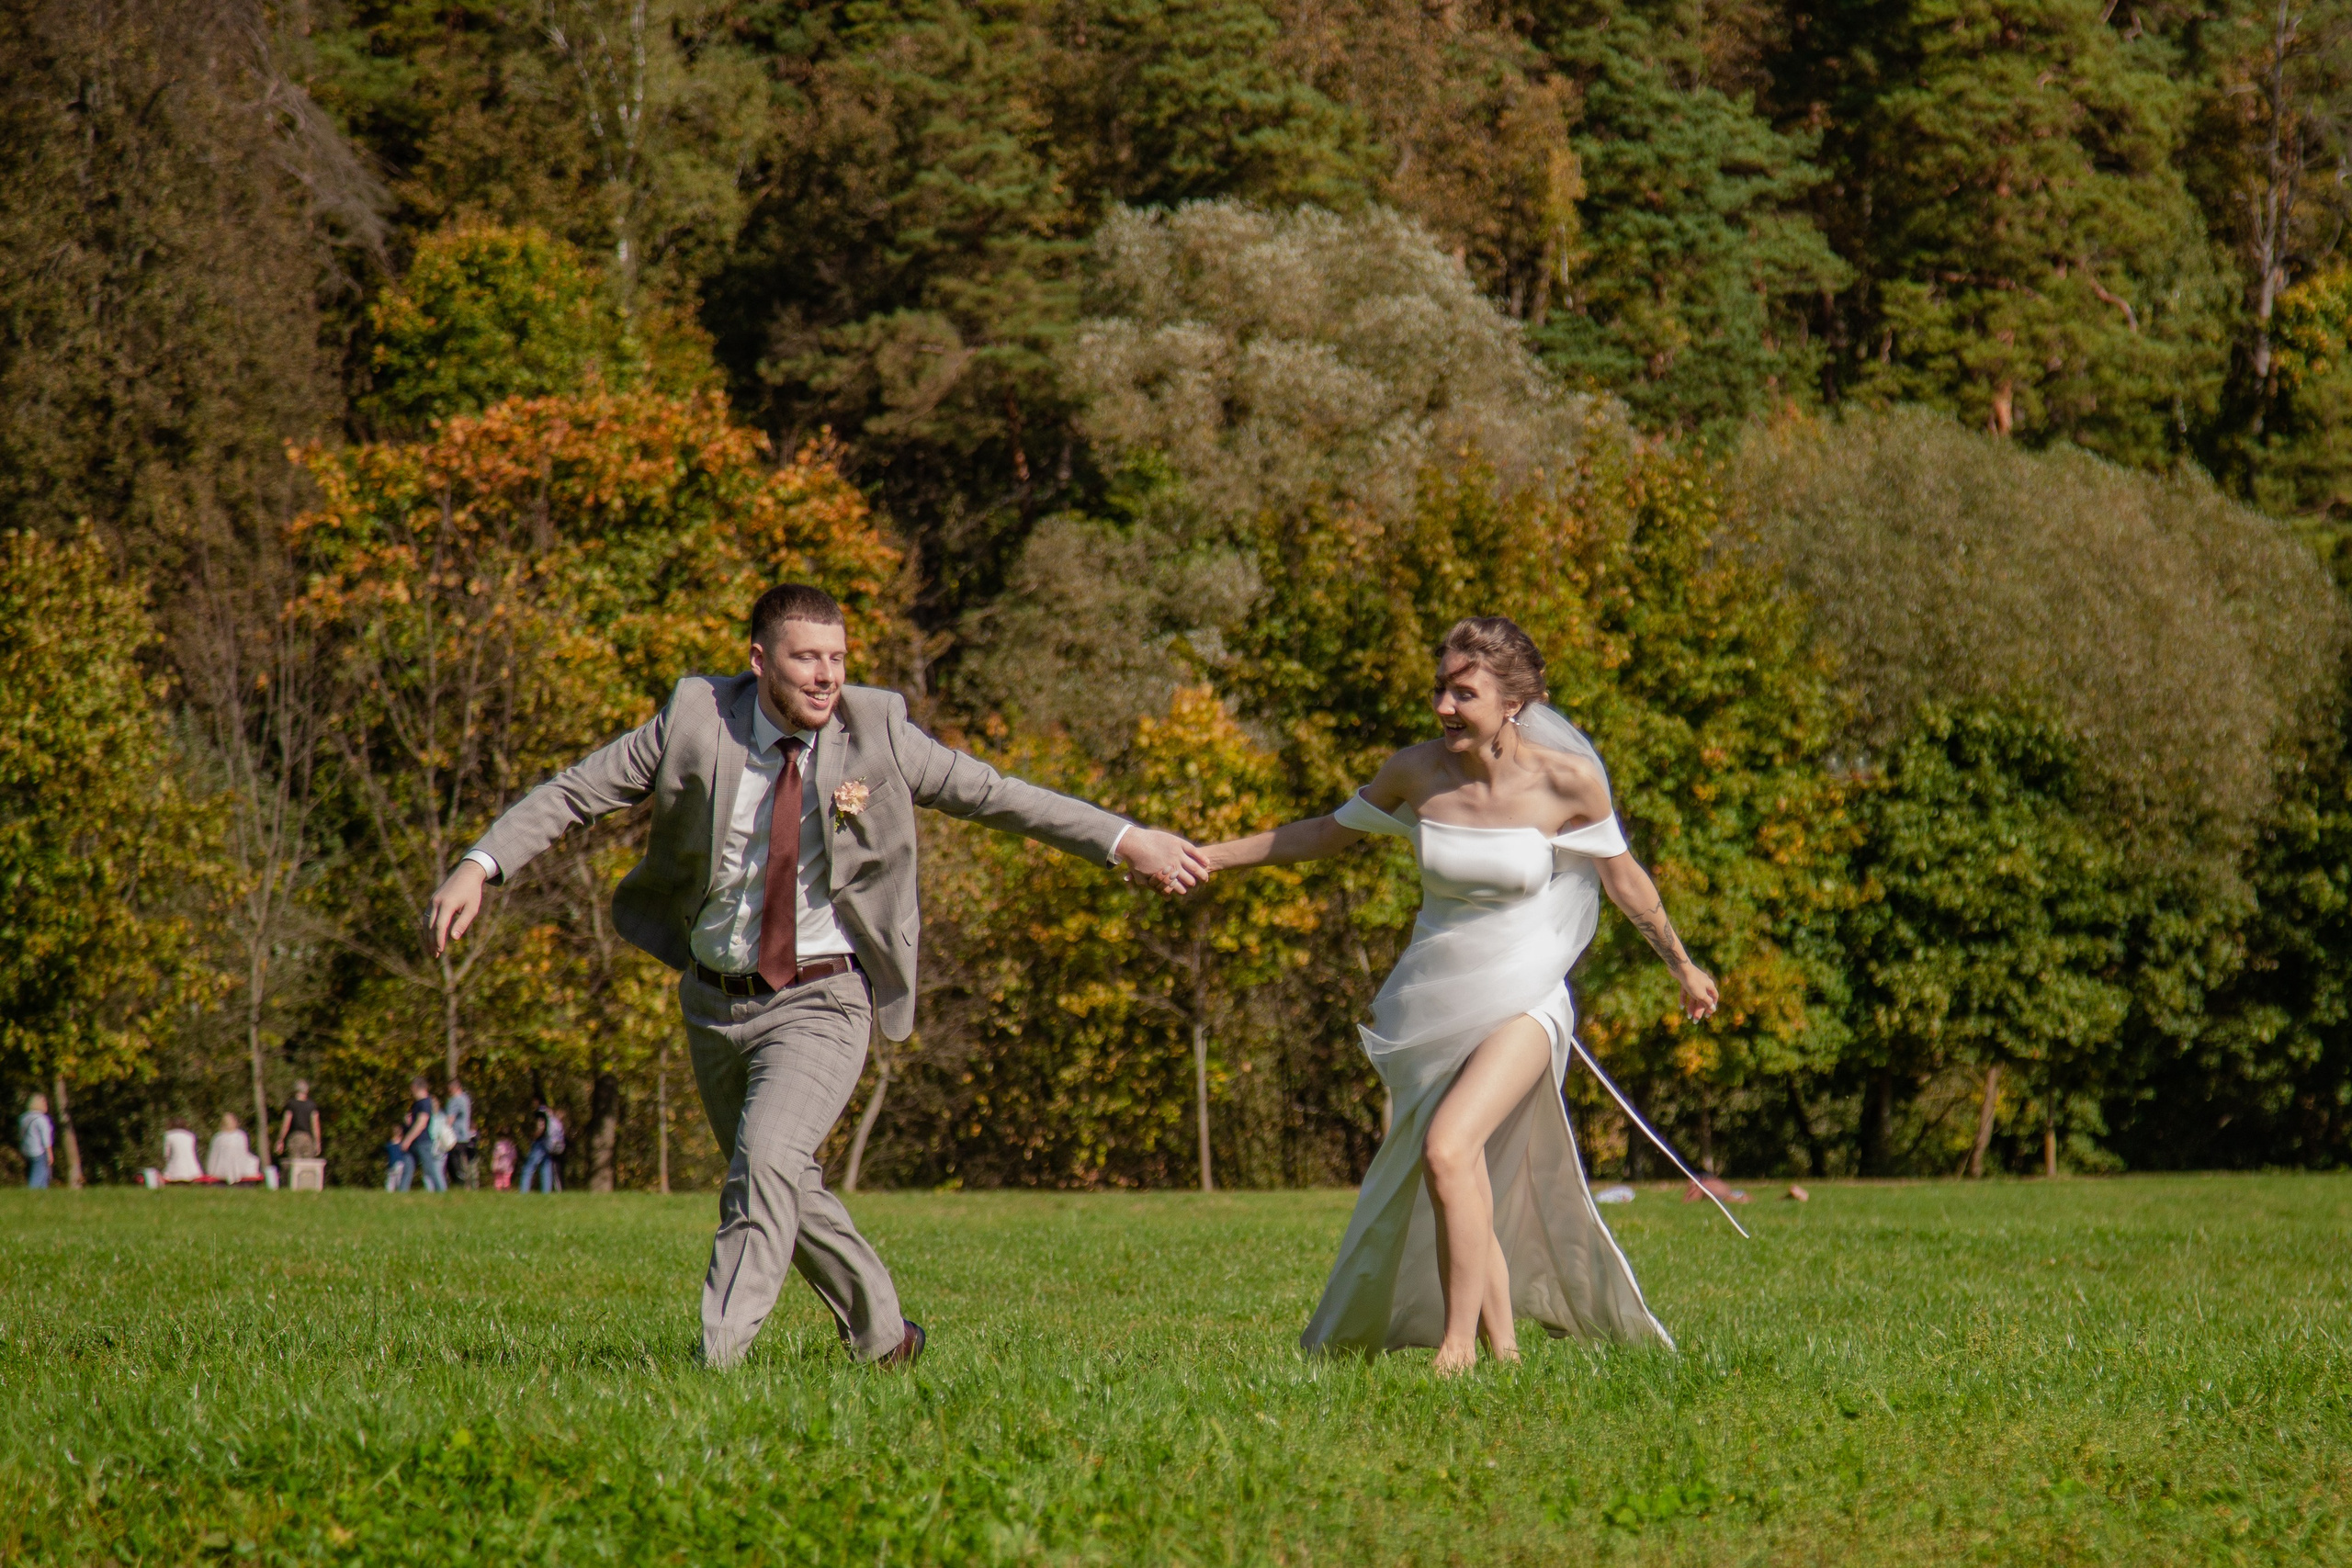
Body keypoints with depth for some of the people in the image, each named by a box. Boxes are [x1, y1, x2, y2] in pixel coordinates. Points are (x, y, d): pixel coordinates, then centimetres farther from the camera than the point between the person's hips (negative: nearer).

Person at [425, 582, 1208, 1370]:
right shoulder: (696, 721, -8)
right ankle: (885, 1339, 36)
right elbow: (572, 793, -4)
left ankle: (718, 1364, -24)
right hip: (715, 1002, 3)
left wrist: (1125, 841, -2)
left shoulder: (876, 729, -8)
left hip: (821, 1003, -3)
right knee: (785, 1187, 16)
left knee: (767, 1164, -25)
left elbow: (993, 795, 1)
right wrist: (479, 867, -16)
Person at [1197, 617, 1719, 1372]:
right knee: (1471, 1198, 10)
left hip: (1520, 1006, -4)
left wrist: (1683, 968, 17)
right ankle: (1502, 1347, 25)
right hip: (1431, 1007, 4)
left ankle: (1459, 1345, -17)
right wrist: (1207, 855, 5)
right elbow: (1326, 834, 10)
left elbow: (1623, 877, 4)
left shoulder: (1567, 781, -13)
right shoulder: (1418, 771, -6)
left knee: (1447, 1152, -26)